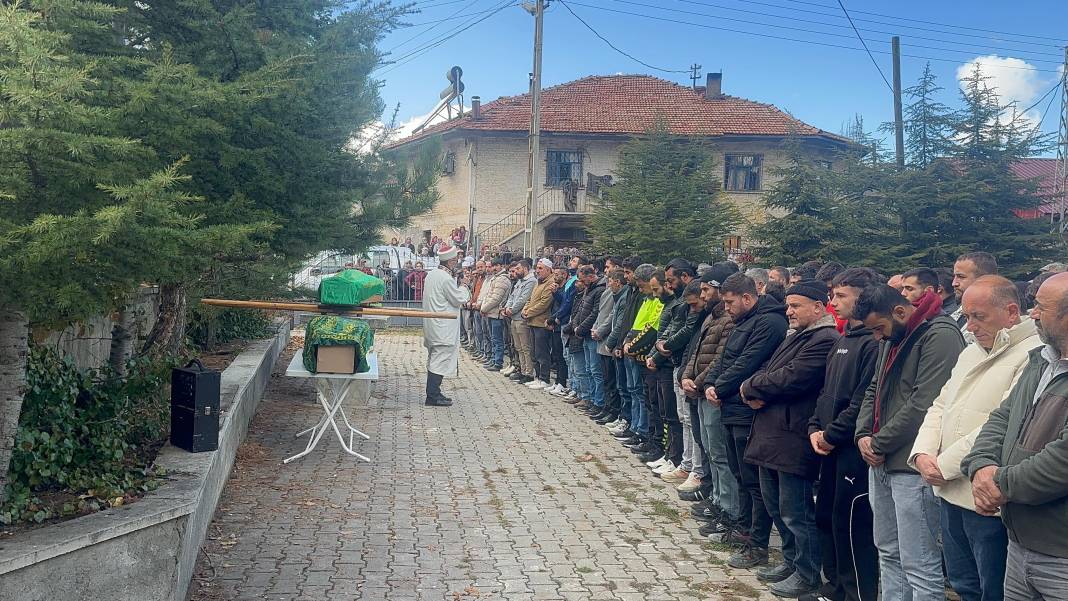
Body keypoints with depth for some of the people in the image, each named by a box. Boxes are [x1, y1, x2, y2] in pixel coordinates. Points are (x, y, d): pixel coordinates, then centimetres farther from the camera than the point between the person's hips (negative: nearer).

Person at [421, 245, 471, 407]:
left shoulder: (431, 275, 10)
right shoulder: (446, 278, -19)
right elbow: (459, 299, -12)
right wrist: (464, 288, 6)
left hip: (432, 325, 10)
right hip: (443, 328, -10)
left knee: (434, 360, 15)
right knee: (440, 361, -6)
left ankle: (433, 393, 21)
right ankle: (433, 396, -4)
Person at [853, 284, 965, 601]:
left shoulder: (940, 335, -14)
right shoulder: (892, 339, 16)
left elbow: (923, 404, -20)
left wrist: (878, 444, -12)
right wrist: (863, 434, 3)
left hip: (912, 468, -9)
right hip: (881, 463, 9)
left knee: (919, 566, -4)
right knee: (888, 553, 16)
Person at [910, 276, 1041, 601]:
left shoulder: (1034, 355, -14)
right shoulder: (971, 352, 16)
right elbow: (940, 407, 16)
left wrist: (945, 464, -16)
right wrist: (922, 454, -1)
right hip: (951, 494, 8)